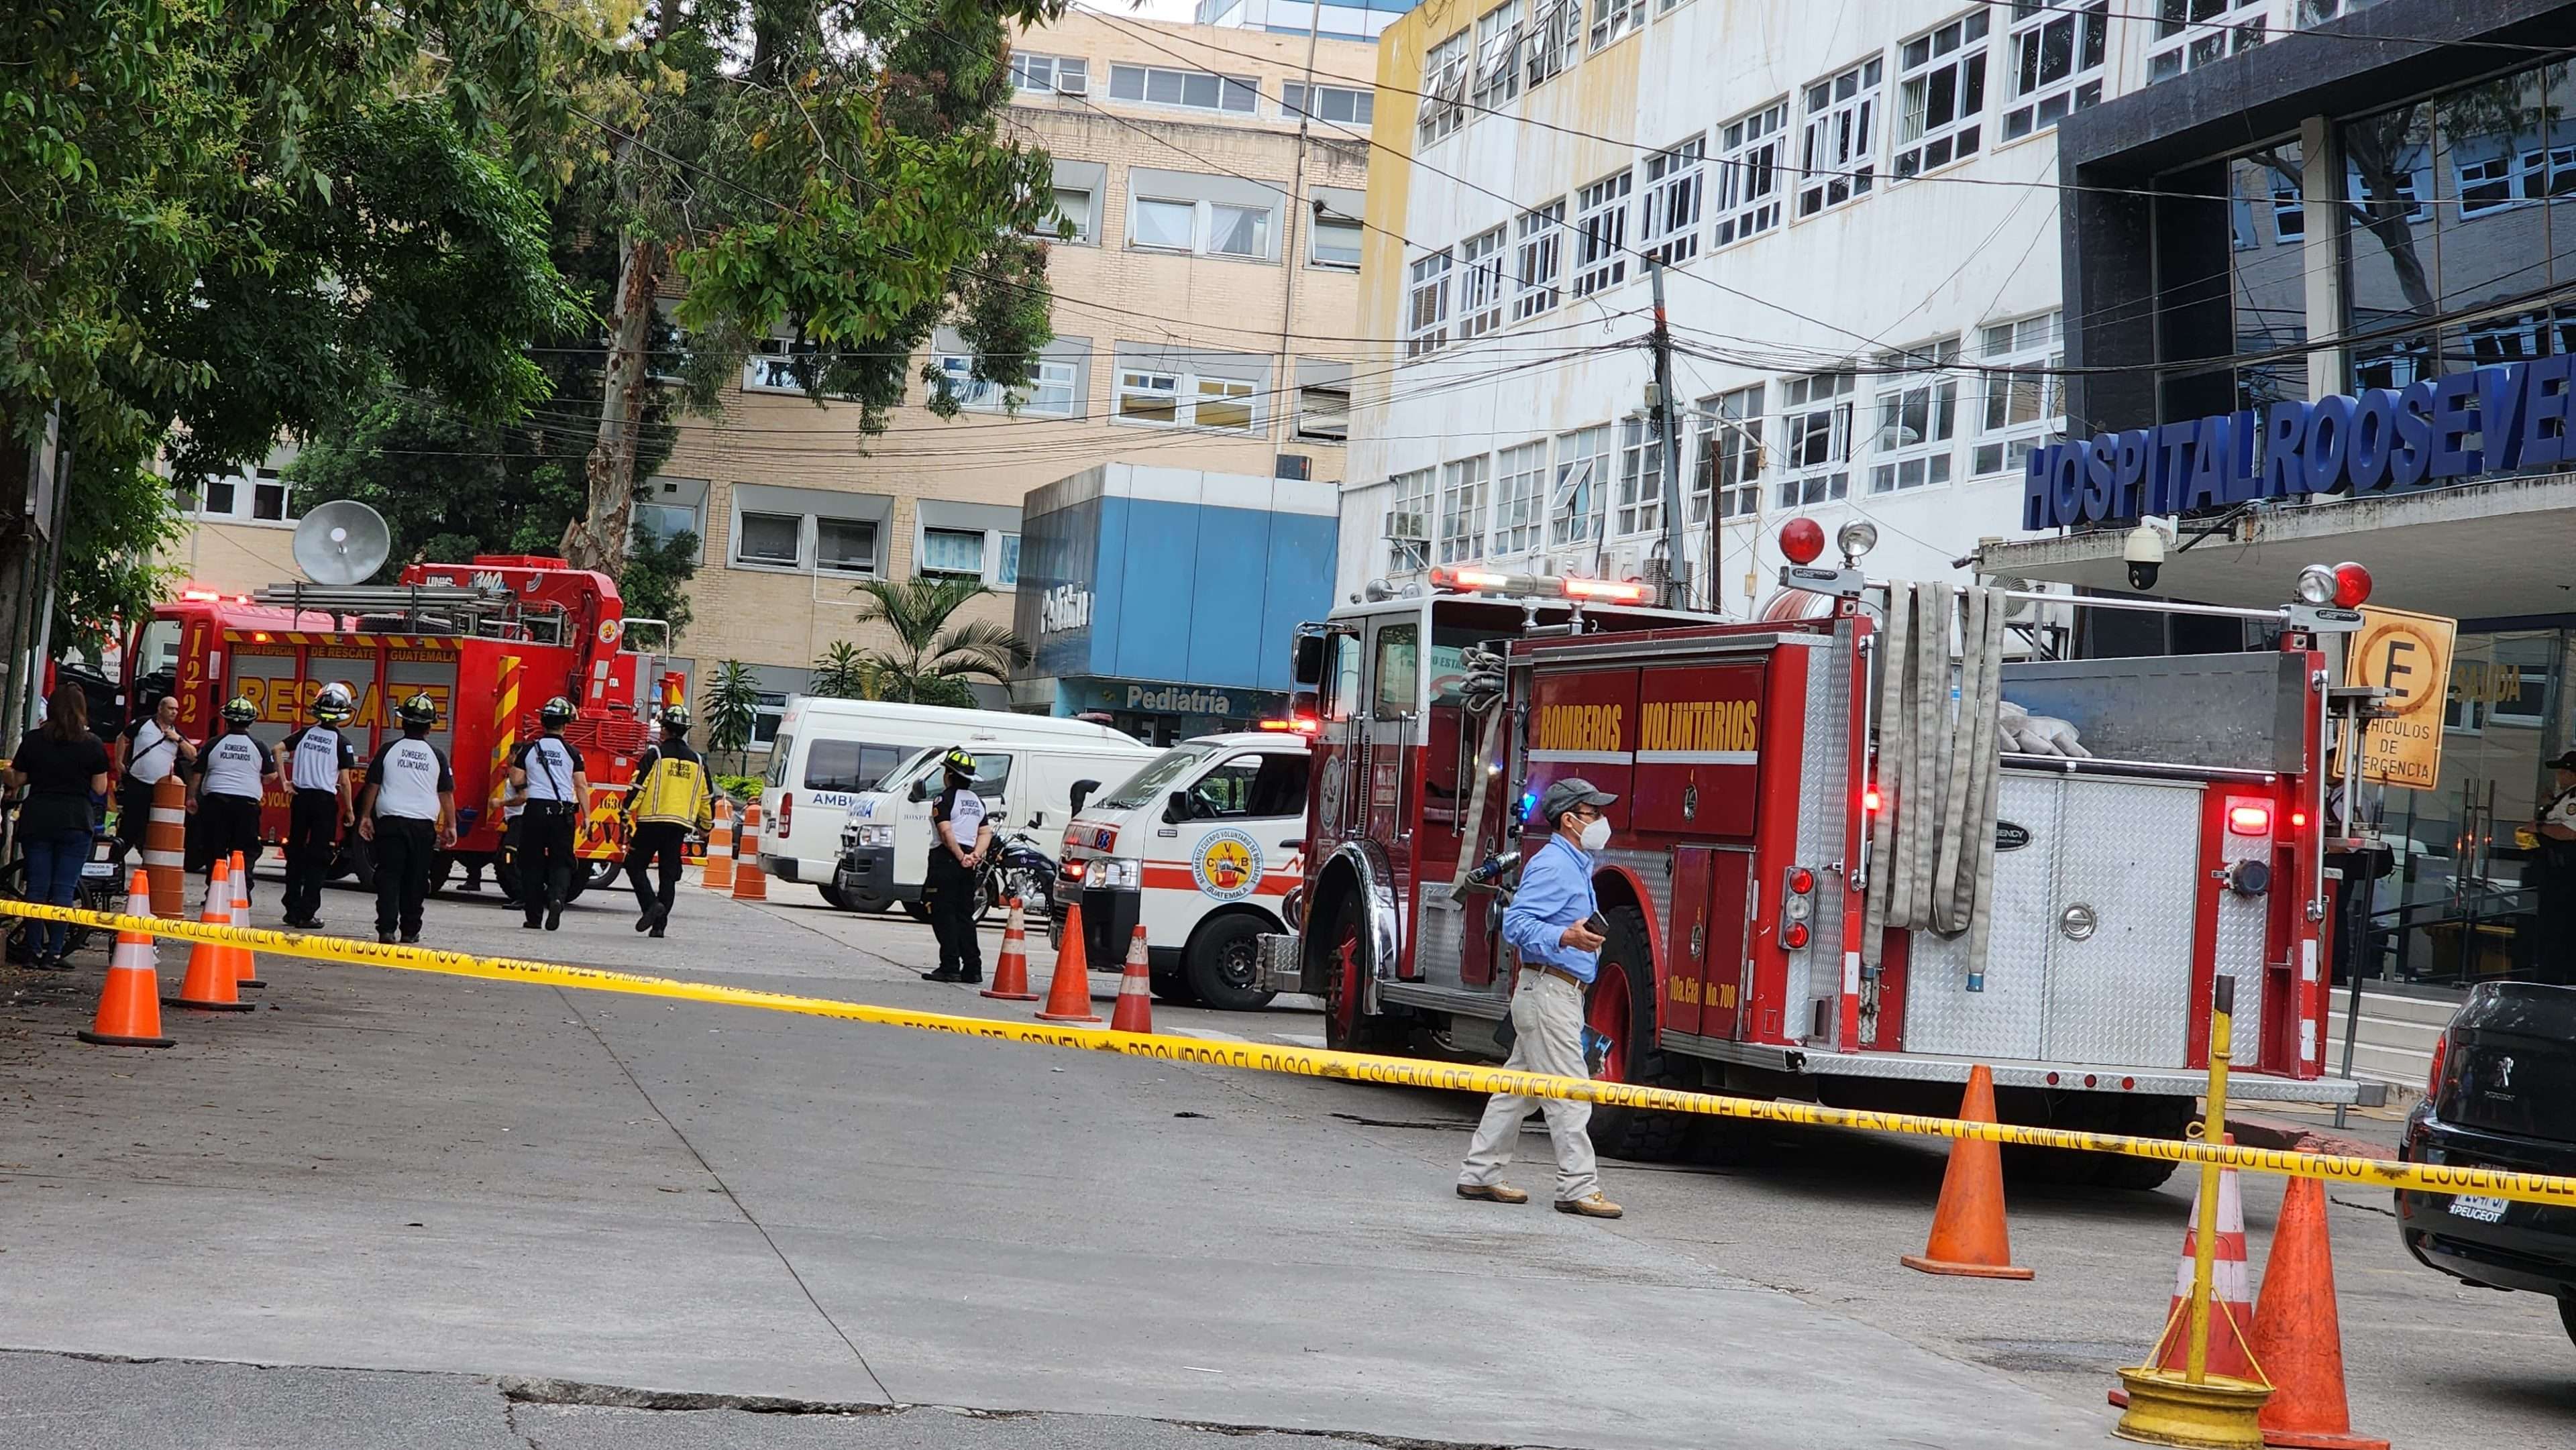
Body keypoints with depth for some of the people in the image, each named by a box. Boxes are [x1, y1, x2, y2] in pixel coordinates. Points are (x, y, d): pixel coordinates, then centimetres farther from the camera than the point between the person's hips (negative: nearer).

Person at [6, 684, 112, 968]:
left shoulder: (33, 740, -2)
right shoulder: (93, 745, -5)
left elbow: (16, 781, 5)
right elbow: (100, 789, -1)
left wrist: (7, 770, 26)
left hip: (37, 820, 1)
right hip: (76, 823, -1)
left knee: (37, 887, 8)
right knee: (64, 889, 2)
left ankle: (34, 951, 8)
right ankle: (54, 953, -2)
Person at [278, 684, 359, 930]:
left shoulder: (306, 733, 3)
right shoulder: (342, 743, -9)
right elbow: (344, 781, -10)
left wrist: (285, 781, 2)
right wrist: (350, 810, -1)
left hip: (300, 797, 4)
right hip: (325, 801, -4)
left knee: (296, 855, 13)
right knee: (318, 859, 1)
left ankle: (292, 909, 15)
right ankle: (307, 914, -2)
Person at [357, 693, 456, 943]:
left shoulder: (388, 750, 1)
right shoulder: (437, 756, 1)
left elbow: (373, 786, 3)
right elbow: (446, 794, 2)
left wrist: (365, 817, 11)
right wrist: (451, 826, 9)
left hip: (390, 822, 0)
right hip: (424, 825, 0)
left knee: (388, 876, 0)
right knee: (416, 880, 9)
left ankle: (386, 929, -11)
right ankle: (410, 930, 12)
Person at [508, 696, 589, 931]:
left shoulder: (529, 749, 2)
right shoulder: (572, 753, -1)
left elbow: (517, 782, 3)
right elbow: (581, 786, -4)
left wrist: (512, 766, 23)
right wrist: (586, 816, 1)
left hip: (535, 810, 1)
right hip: (563, 812, -1)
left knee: (532, 863, 8)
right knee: (561, 861, 6)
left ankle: (534, 915, 7)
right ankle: (557, 897, -22)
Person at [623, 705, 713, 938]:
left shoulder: (655, 754, -4)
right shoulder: (696, 761, 12)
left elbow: (638, 787, -9)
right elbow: (707, 798, 17)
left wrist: (626, 814, -4)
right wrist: (706, 825, 28)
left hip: (652, 822, -4)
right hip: (680, 826, 4)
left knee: (635, 866, 6)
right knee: (669, 875, 7)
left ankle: (651, 904, -15)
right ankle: (659, 924, 3)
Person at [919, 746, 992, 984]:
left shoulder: (945, 798, -8)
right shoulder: (977, 801, 16)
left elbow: (946, 831, -19)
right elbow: (986, 833, 9)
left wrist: (960, 857, -18)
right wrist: (976, 855, -2)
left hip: (946, 859, -7)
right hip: (969, 865, 7)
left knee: (944, 915, -5)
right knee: (965, 915, 11)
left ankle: (950, 967, -12)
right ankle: (972, 969, 7)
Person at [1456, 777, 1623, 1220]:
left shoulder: (1575, 866, 17)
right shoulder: (1552, 864, -15)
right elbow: (1516, 923, -24)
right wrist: (1565, 938, -36)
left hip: (1558, 996, 11)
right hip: (1549, 990, -11)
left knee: (1519, 1088, 13)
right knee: (1569, 1096, -9)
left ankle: (1479, 1176, 18)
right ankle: (1578, 1188, -8)